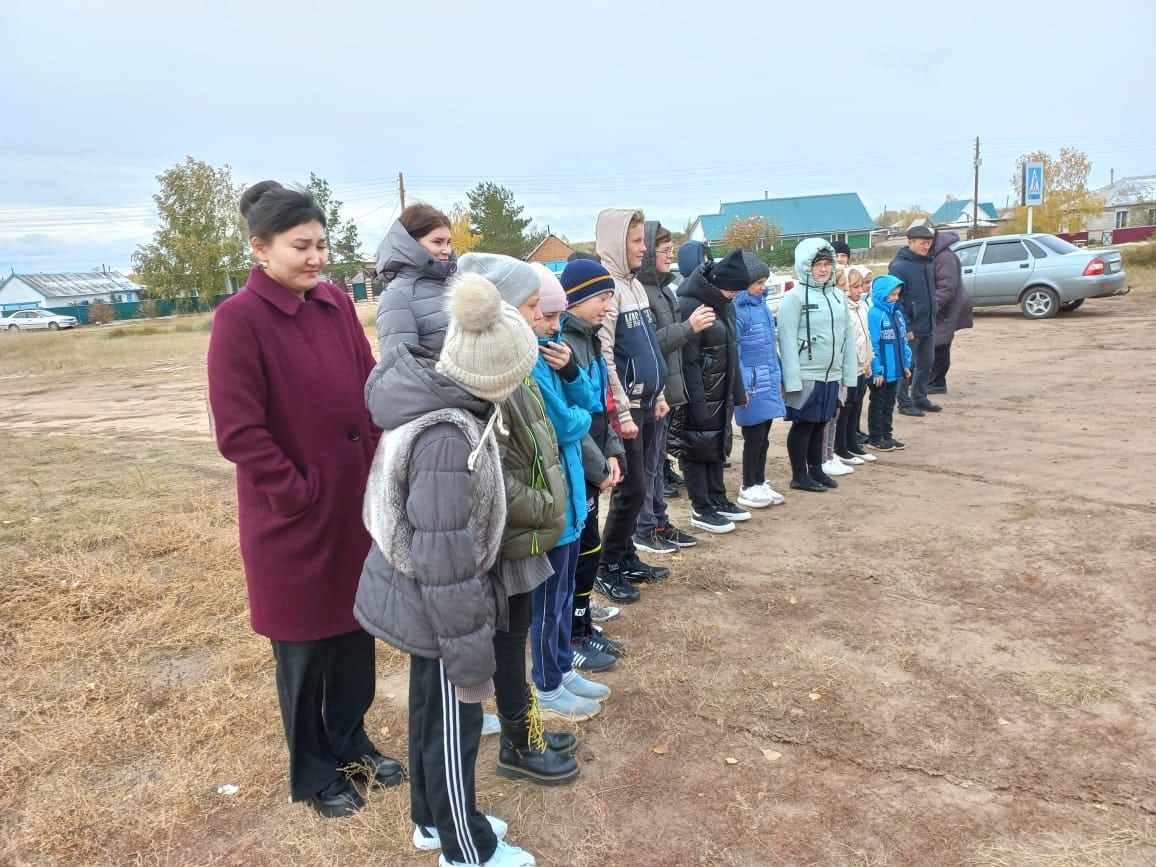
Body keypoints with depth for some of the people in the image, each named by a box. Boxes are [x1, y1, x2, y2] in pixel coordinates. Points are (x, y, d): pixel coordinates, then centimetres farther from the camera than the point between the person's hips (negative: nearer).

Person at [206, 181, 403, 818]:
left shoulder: (336, 303, 3)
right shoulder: (239, 319, -15)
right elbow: (238, 432, -18)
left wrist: (378, 463, 1)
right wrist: (298, 493, -15)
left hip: (357, 501, 6)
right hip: (294, 516, -6)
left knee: (356, 626, 18)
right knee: (304, 645, 12)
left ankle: (351, 742, 41)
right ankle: (312, 774, 33)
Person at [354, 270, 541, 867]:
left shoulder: (429, 398, -4)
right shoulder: (450, 439, -32)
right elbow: (447, 565, -29)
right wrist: (473, 661, -19)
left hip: (416, 596, 9)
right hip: (433, 606, -9)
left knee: (430, 710, 25)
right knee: (454, 725, 12)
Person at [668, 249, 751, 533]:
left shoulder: (725, 304, 10)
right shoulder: (689, 307, -19)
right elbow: (688, 362, -22)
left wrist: (738, 391, 17)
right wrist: (697, 403, -23)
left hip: (721, 394, 9)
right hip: (698, 397, -9)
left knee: (718, 447, 17)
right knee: (697, 450, 1)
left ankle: (718, 500, 30)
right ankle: (701, 510, 10)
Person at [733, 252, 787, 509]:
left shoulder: (763, 305, 11)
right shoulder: (736, 310, -13)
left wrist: (779, 378, 17)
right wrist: (741, 387, -19)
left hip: (769, 383, 7)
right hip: (752, 384, -7)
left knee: (764, 437, 14)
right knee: (754, 437, 1)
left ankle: (760, 483, 25)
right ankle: (748, 488, 13)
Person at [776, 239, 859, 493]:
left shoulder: (838, 296, 11)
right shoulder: (794, 298, -10)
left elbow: (848, 337, 13)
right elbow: (787, 341, -14)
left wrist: (849, 375, 9)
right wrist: (792, 380, -19)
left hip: (832, 375, 6)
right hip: (806, 375, -6)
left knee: (820, 423, 15)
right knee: (803, 424, 2)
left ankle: (816, 469, 27)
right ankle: (799, 475, 12)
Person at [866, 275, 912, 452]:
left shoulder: (896, 313, 6)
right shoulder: (874, 314, -18)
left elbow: (902, 341, 12)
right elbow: (872, 345, -20)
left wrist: (906, 363, 8)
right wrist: (877, 370, -21)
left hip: (894, 369, 7)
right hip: (880, 371, -7)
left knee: (889, 403, 16)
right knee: (878, 403, 5)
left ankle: (887, 434, 27)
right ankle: (875, 438, 15)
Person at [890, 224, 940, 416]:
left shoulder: (928, 263, 10)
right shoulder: (900, 266, -15)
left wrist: (932, 316, 15)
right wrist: (905, 327, -20)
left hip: (928, 325, 8)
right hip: (910, 327, -8)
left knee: (926, 363, 15)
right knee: (907, 365, 1)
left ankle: (920, 398, 27)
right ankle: (905, 403, 11)